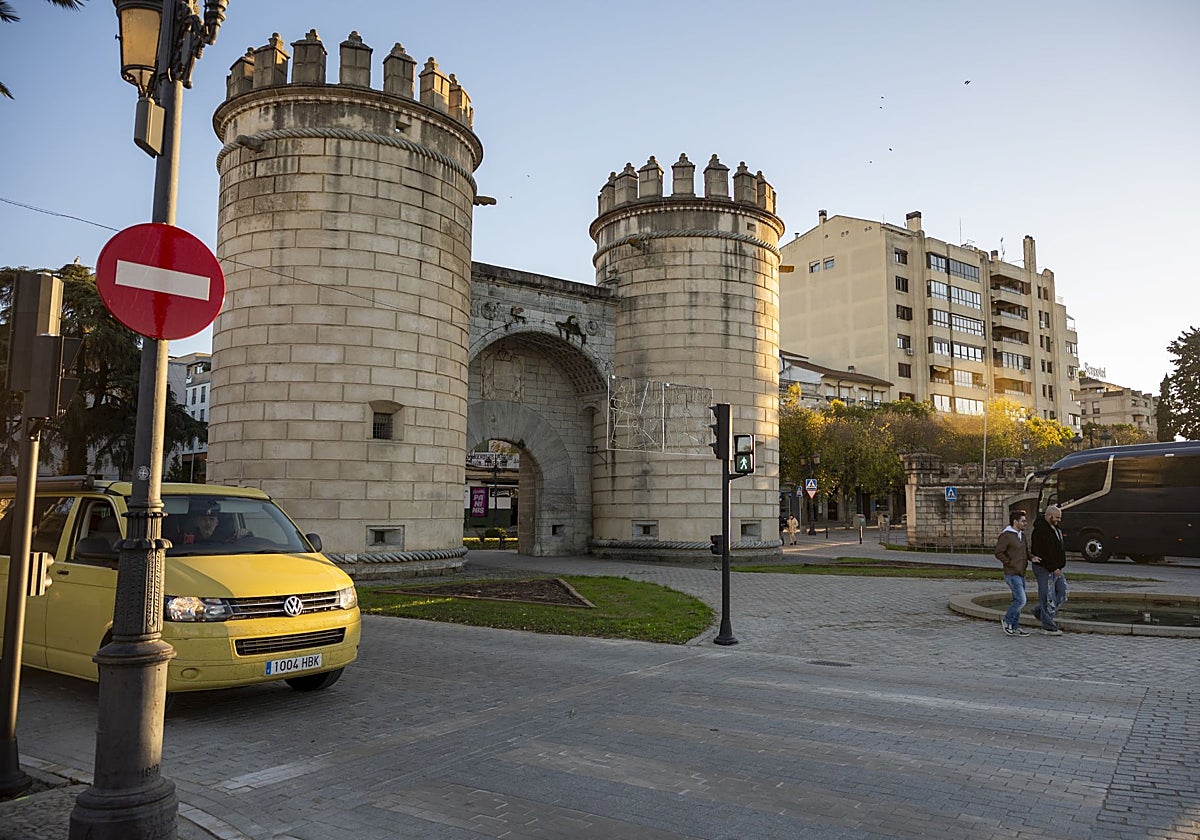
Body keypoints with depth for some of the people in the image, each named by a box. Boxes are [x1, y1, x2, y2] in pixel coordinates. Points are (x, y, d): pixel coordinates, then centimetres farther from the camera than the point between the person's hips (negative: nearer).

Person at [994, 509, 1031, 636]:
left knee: (1017, 600, 11)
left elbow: (1026, 550, 22)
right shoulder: (1006, 535, -14)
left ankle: (1015, 627, 17)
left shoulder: (1022, 535, 13)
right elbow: (999, 553, -18)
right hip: (1012, 574, -9)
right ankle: (1006, 620, 6)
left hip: (1021, 574, 9)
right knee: (1021, 600, -12)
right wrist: (1011, 564, -14)